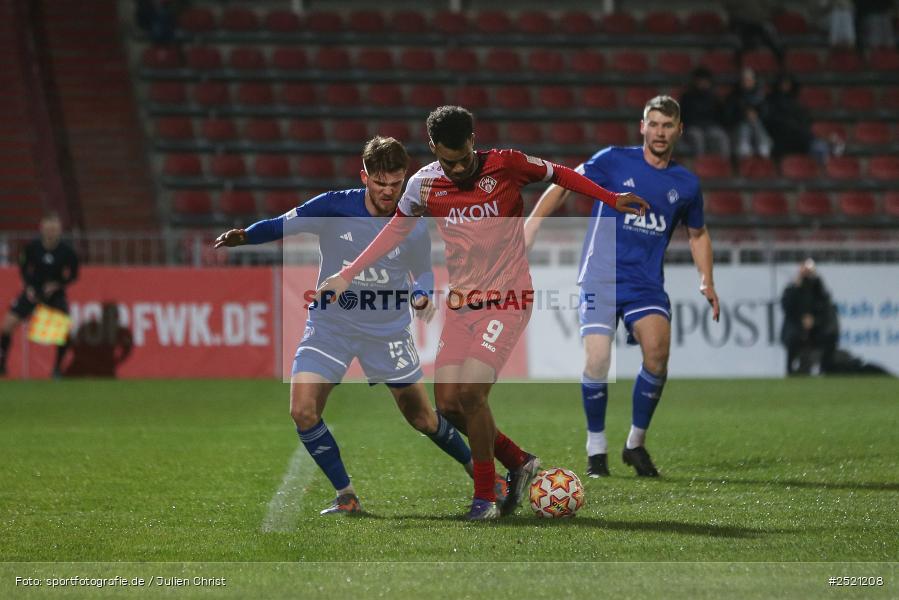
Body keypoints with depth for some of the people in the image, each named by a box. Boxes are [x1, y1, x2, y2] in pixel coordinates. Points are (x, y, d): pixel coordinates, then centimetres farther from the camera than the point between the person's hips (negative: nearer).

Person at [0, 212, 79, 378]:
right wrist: (28, 286, -8)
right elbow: (23, 266, 2)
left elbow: (72, 275, -3)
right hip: (33, 290, 1)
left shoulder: (66, 251, -18)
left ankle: (57, 367, 3)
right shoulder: (33, 247, -16)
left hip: (54, 292, -1)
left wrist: (57, 285, -18)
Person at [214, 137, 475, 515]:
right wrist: (243, 236, -31)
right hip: (331, 324, 0)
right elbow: (282, 226, -11)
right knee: (303, 411, -17)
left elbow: (423, 272, 7)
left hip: (388, 331, 0)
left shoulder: (412, 227, -9)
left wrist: (423, 296, -16)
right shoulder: (333, 208, -14)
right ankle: (346, 497, -3)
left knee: (423, 419, 6)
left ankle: (478, 469, 32)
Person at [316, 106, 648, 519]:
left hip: (507, 300, -5)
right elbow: (396, 230, 15)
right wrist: (347, 275, 13)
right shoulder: (424, 185, 0)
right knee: (448, 402, -2)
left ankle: (485, 496, -3)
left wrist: (612, 200, 2)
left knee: (470, 393, -19)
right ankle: (519, 463, 21)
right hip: (461, 303, 5)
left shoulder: (506, 165, -10)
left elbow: (559, 174, 5)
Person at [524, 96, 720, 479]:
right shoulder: (613, 161, -1)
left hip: (647, 285, 2)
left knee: (657, 351, -22)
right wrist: (531, 225, -5)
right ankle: (596, 448, 7)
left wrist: (706, 281, 11)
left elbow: (698, 233, 23)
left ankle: (636, 444, -2)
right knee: (596, 363, -15)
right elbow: (564, 185, 6)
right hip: (601, 279, -2)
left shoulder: (686, 184, 8)